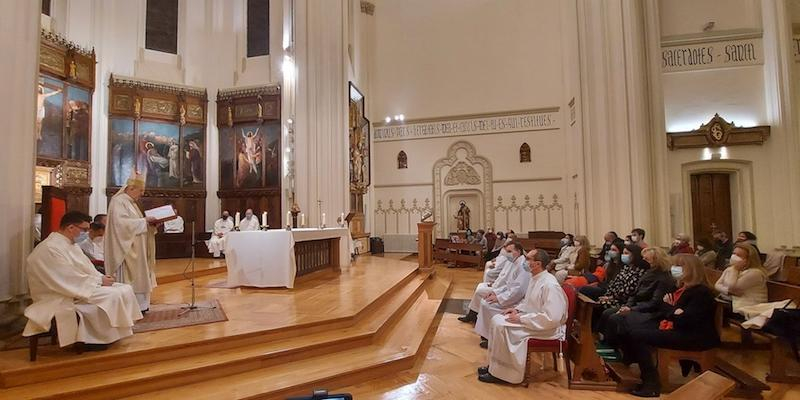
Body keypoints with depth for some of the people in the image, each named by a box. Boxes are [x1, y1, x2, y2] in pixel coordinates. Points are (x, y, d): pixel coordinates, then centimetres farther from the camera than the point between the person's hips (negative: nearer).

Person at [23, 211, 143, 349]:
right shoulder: (50, 248, -21)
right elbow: (70, 281, -25)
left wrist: (101, 278, -4)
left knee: (125, 289, -4)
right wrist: (99, 281, -16)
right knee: (113, 296, -23)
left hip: (78, 287, 10)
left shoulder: (70, 244, 11)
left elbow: (86, 269, 14)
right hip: (61, 297, -10)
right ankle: (97, 339, -7)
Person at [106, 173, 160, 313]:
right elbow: (123, 223, -25)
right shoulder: (118, 202, -12)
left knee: (138, 278, 10)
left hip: (135, 250, 10)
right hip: (126, 250, -10)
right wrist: (144, 220, -21)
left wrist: (149, 223, 4)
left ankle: (138, 305, 14)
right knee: (128, 280, -6)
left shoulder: (131, 203, 17)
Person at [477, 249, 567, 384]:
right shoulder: (535, 278, 4)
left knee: (502, 327, -22)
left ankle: (500, 373, -6)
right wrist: (517, 308, 1)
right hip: (533, 318, 10)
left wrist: (520, 318, -24)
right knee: (497, 320, -1)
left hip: (548, 328, -10)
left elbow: (551, 318, -30)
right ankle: (494, 365, 7)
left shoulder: (550, 285, -25)